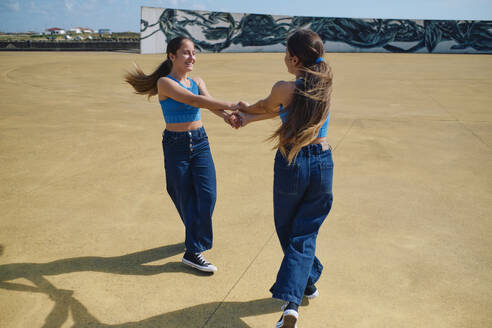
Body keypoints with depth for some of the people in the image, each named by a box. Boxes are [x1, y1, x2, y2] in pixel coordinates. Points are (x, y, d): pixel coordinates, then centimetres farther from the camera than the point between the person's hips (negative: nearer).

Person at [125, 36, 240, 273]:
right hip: (176, 145, -4)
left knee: (207, 194, -5)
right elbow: (195, 101, -25)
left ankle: (193, 251, 8)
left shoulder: (197, 82, 8)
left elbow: (208, 101, -13)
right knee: (184, 196, 4)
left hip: (200, 141, 5)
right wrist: (230, 106, -34)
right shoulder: (164, 82, -10)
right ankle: (195, 236, 24)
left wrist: (225, 116, -36)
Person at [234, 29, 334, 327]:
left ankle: (308, 281, 38)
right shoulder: (325, 85, 4)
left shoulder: (284, 89, -12)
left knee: (287, 229, 20)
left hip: (290, 163, -4)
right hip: (322, 162, 4)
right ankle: (292, 301, -4)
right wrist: (250, 118, 16)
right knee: (305, 233, 8)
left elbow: (267, 106, 9)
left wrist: (247, 110, 32)